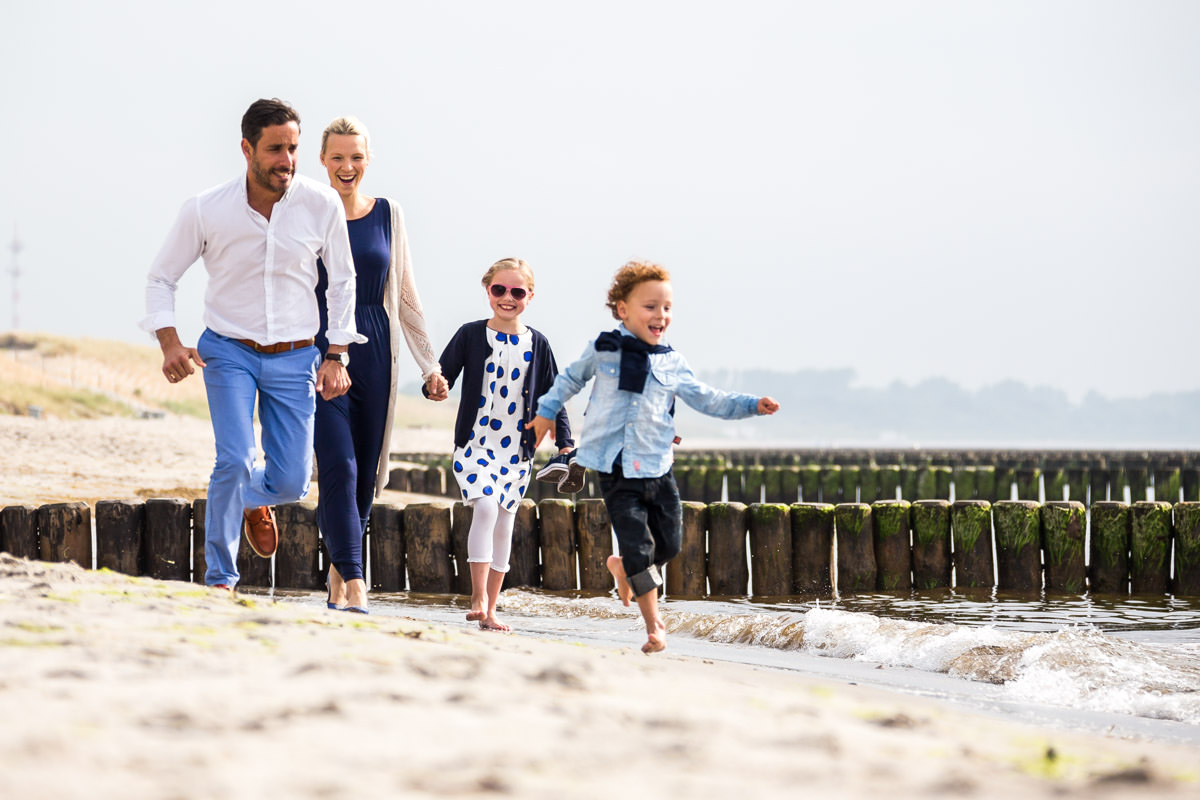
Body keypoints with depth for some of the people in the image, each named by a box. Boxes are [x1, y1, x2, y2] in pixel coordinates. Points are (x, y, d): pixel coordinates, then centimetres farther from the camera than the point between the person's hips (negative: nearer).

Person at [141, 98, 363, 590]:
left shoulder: (322, 206, -9)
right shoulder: (205, 211, -12)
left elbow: (342, 281, 4)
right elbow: (162, 277, 1)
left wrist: (336, 356, -1)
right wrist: (170, 343, -14)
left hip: (294, 359, 2)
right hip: (228, 350, -2)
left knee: (291, 484, 1)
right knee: (234, 461, -20)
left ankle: (253, 498, 40)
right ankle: (220, 578, -4)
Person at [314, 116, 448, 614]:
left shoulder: (387, 214, 9)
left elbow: (404, 294, 14)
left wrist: (430, 366, 11)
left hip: (375, 353, 4)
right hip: (320, 351, -3)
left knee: (365, 475, 7)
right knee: (339, 467, -16)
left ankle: (339, 573, 26)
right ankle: (354, 590, -20)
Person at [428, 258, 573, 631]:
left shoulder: (537, 345, 6)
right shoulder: (471, 335, -1)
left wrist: (564, 442, 5)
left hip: (518, 451, 3)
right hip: (475, 443, -3)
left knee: (504, 524, 6)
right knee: (485, 506, -24)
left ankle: (489, 610, 14)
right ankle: (478, 599, -21)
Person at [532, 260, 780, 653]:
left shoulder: (672, 364, 4)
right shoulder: (603, 350, -2)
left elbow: (705, 399, 11)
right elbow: (571, 378, 15)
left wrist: (750, 405, 3)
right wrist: (547, 411, 19)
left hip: (657, 469, 4)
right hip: (617, 472, -3)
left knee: (669, 544, 7)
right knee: (639, 547, -8)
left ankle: (622, 566, 38)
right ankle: (653, 625, 3)